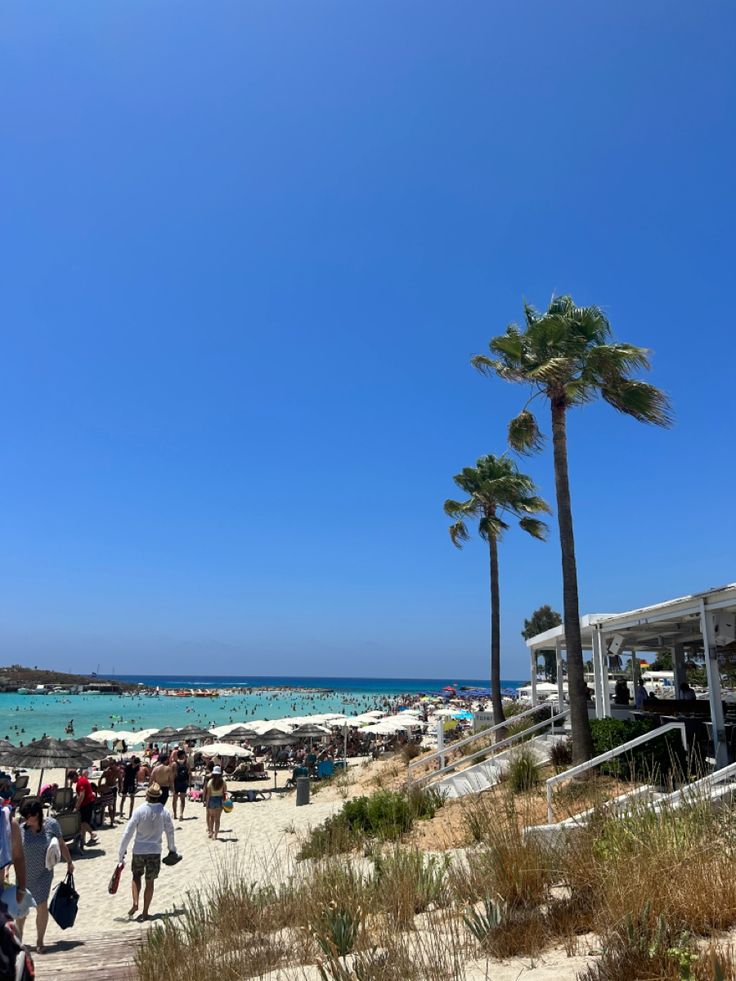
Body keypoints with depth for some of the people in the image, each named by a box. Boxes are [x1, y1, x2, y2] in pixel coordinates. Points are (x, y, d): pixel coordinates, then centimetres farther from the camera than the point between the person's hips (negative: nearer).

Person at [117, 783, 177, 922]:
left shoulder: (139, 811, -14)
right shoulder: (164, 812, -8)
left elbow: (128, 833, -12)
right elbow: (170, 832, 1)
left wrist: (121, 853, -4)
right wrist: (172, 849, 18)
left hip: (139, 850, -1)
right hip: (155, 851, 1)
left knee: (136, 876, 22)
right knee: (150, 882, 11)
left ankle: (135, 903, 6)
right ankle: (145, 912, 15)